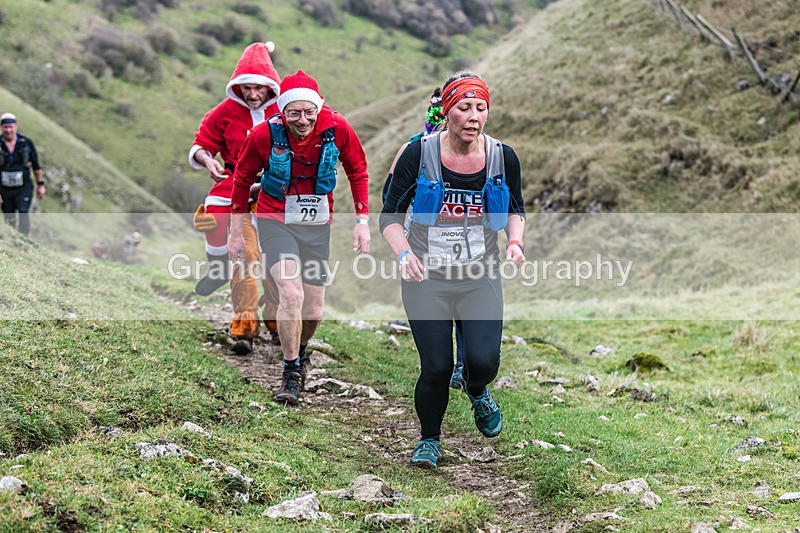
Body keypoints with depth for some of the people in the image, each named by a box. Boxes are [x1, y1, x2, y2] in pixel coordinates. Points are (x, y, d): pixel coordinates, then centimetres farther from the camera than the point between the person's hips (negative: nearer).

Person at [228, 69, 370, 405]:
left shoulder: (337, 129, -15)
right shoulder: (265, 134, -18)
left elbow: (358, 171, 3)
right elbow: (242, 179, 0)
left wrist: (362, 220, -3)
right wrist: (236, 232, 4)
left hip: (317, 225, 2)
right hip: (275, 221, -2)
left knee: (313, 309, 7)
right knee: (292, 294, -22)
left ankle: (299, 353, 40)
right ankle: (291, 374, -5)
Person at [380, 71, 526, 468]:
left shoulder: (503, 157, -4)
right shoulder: (419, 153, -10)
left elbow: (516, 209, 14)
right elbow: (390, 214, -3)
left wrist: (514, 241, -6)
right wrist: (404, 253, -20)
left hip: (480, 278, 1)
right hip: (427, 278, -1)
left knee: (484, 361, -12)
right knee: (436, 368, -5)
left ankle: (475, 389, 28)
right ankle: (429, 439, 24)